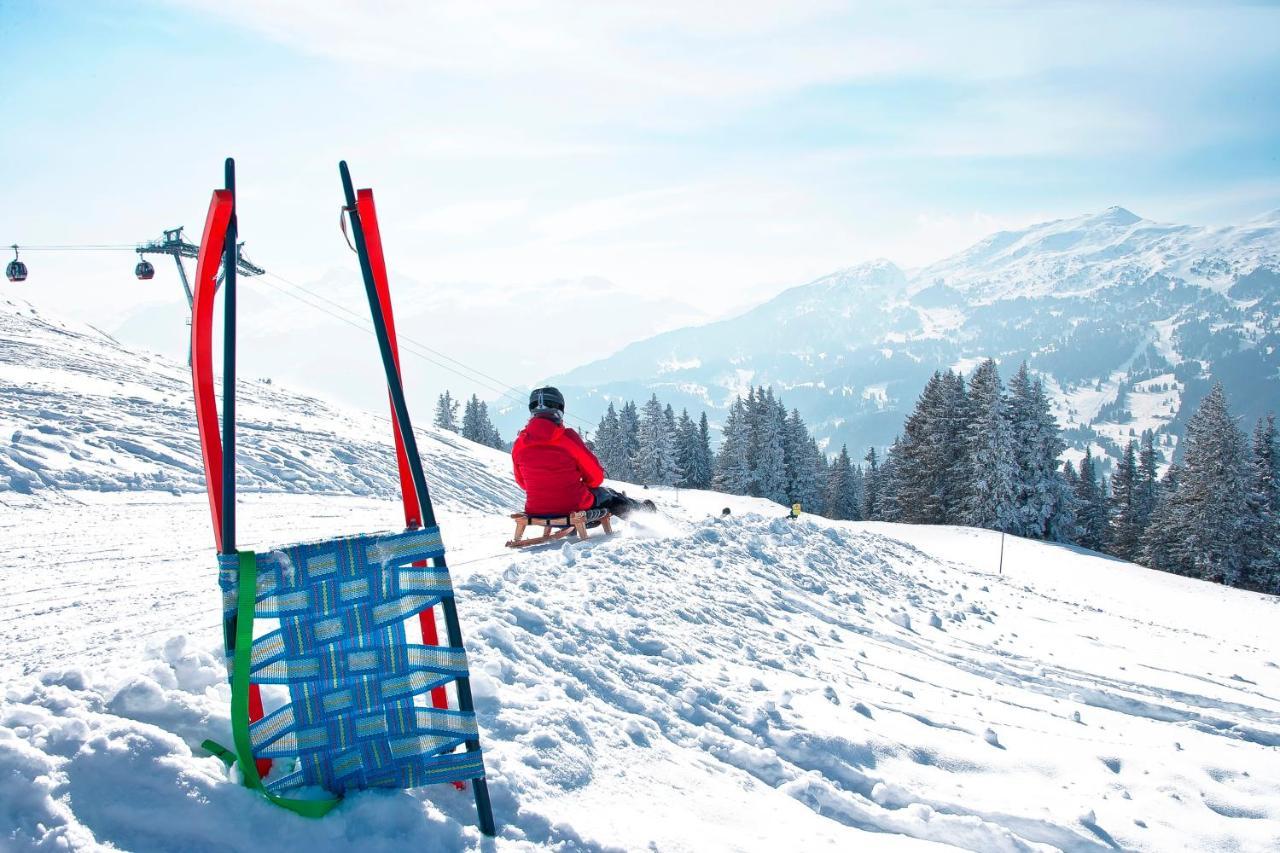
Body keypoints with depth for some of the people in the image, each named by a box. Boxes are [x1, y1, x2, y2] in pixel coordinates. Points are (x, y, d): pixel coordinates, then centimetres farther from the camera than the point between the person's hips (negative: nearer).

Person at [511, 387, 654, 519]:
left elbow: (522, 482, 9)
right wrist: (584, 485, 15)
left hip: (535, 510, 3)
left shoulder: (519, 444, -6)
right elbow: (596, 477, -7)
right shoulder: (568, 438, -16)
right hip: (575, 507, -3)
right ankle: (642, 509, 49)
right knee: (606, 494, 26)